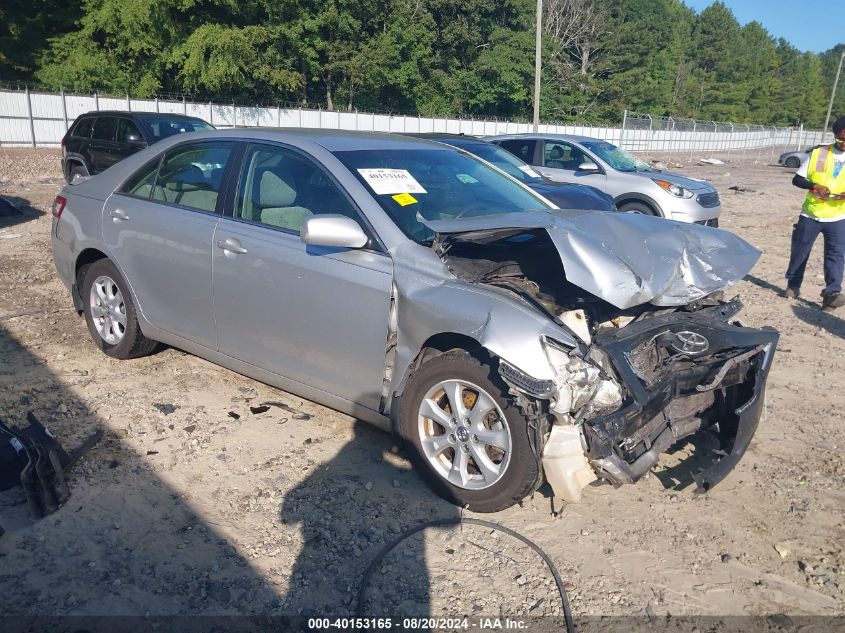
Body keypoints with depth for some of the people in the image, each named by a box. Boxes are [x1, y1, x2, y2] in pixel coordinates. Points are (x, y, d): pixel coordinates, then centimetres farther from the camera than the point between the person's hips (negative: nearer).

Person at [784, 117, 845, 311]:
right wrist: (814, 185, -18)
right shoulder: (818, 153, 1)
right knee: (799, 251, 9)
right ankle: (793, 286, 26)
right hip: (810, 214, 0)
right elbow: (797, 179, 1)